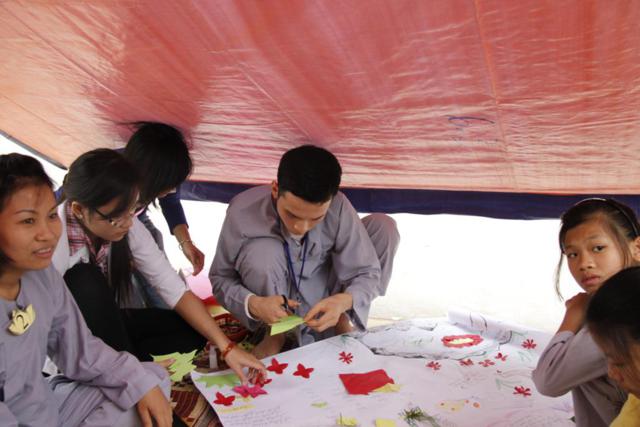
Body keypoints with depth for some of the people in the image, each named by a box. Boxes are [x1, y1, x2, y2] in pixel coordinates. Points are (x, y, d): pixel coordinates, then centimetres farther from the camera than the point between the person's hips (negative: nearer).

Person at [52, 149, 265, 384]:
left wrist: (227, 347, -22)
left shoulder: (128, 226, -16)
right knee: (86, 279, -32)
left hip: (104, 325, 4)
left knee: (192, 331, -10)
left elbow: (175, 290, -16)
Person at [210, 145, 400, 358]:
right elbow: (219, 278, -17)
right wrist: (253, 304, -38)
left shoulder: (338, 208, -27)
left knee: (383, 226, -18)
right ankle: (274, 333, -6)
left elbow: (366, 271, -20)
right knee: (261, 252, -36)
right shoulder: (243, 212, -29)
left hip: (322, 295, 2)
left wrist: (342, 301, -42)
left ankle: (341, 320, -2)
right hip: (273, 297, -1)